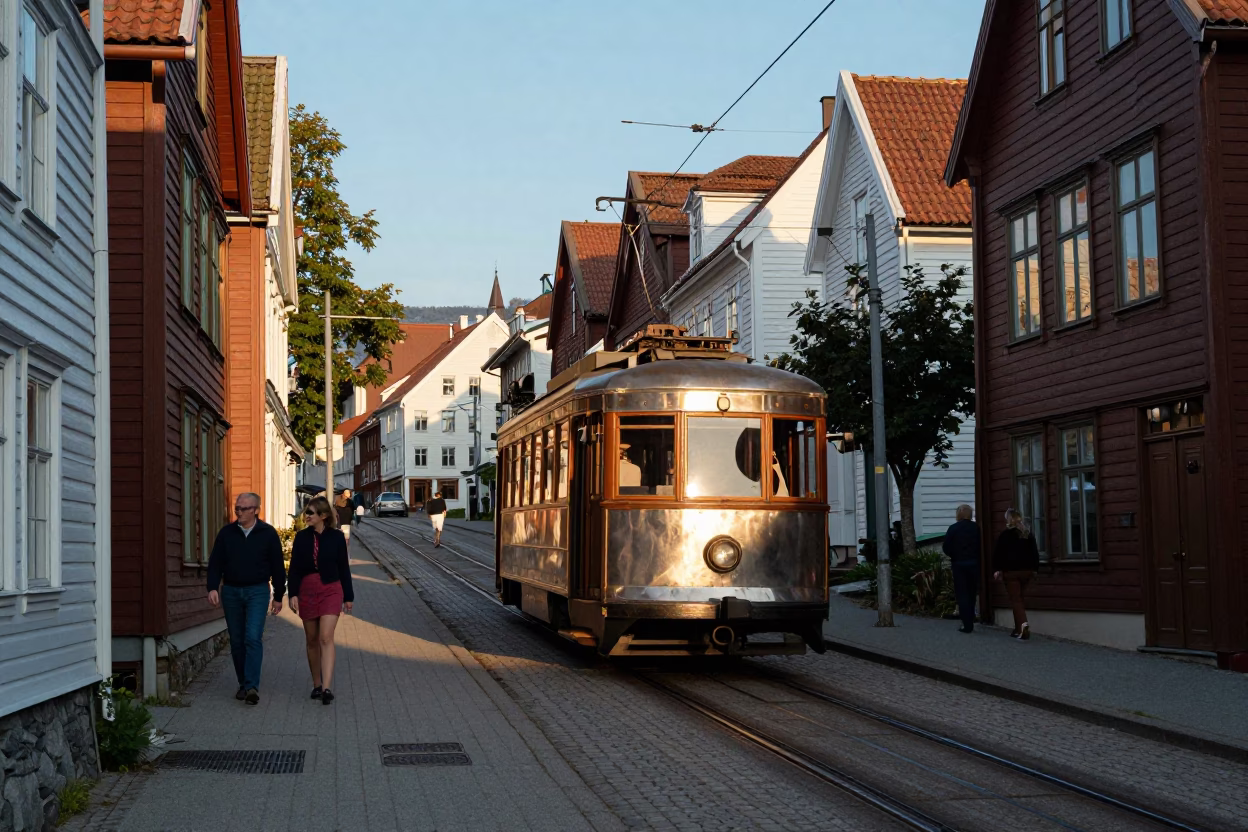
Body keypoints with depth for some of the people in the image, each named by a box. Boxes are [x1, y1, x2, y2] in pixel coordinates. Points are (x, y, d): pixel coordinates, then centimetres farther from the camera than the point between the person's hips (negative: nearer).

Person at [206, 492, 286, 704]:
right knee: (237, 641, 7)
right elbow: (215, 563, 4)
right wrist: (213, 587, -11)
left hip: (257, 591, -3)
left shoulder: (268, 534, 1)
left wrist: (278, 596, 6)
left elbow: (277, 567, 5)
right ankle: (243, 684, 17)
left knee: (253, 638, -14)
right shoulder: (226, 533, 5)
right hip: (231, 592, 3)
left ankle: (252, 687, -19)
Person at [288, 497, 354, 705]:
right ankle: (317, 684, 23)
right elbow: (294, 568, 3)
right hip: (307, 591, 3)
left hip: (331, 591, -3)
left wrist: (348, 596, 6)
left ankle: (326, 688, -21)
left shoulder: (336, 537, -2)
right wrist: (293, 594, -7)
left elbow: (343, 568, 3)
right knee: (312, 640, 10)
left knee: (326, 638, -14)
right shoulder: (302, 537, 3)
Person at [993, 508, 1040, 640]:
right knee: (1019, 598, 16)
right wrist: (1034, 568, 19)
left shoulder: (1005, 535, -6)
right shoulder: (1028, 534, 9)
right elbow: (1035, 553, 13)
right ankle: (1019, 629, 17)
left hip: (1011, 571, -5)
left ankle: (1023, 624, -27)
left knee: (1015, 599, -5)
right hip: (1027, 570, 5)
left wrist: (996, 569, -6)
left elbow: (998, 553, -9)